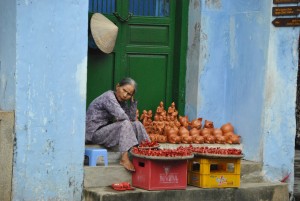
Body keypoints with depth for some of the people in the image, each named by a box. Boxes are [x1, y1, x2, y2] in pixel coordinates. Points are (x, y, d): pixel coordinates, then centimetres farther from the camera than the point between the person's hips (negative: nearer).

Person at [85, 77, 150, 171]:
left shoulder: (122, 102, 9)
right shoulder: (108, 97, -19)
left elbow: (132, 118, 1)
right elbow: (120, 115, -31)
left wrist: (132, 100, -2)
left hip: (106, 130, 9)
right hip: (94, 133, -9)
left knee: (137, 125, 2)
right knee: (125, 124, -27)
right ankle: (124, 159, -32)